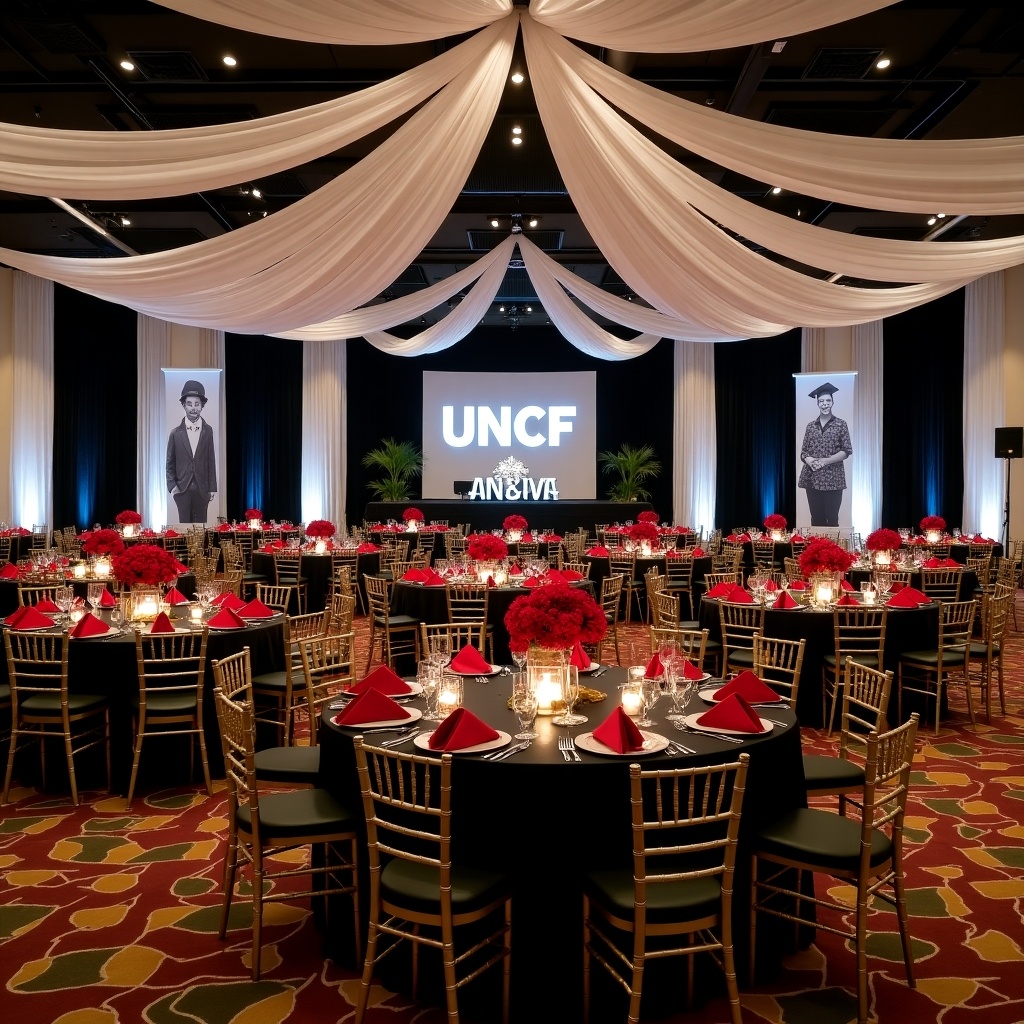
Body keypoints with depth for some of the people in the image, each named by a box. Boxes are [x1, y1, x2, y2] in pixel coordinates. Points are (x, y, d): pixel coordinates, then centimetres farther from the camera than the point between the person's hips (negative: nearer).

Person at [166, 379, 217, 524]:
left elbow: (211, 460, 1)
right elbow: (170, 463, 5)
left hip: (202, 489, 0)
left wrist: (212, 488, 1)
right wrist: (172, 486, -5)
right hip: (182, 488, 0)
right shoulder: (175, 433, -1)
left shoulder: (208, 431, -1)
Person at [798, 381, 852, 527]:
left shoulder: (841, 424, 3)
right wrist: (809, 460, -13)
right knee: (816, 518, 5)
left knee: (832, 519, -2)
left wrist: (826, 461, -13)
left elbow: (847, 451, -1)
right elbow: (803, 451, 9)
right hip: (812, 478, 3)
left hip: (833, 479, -3)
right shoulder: (811, 426, 11)